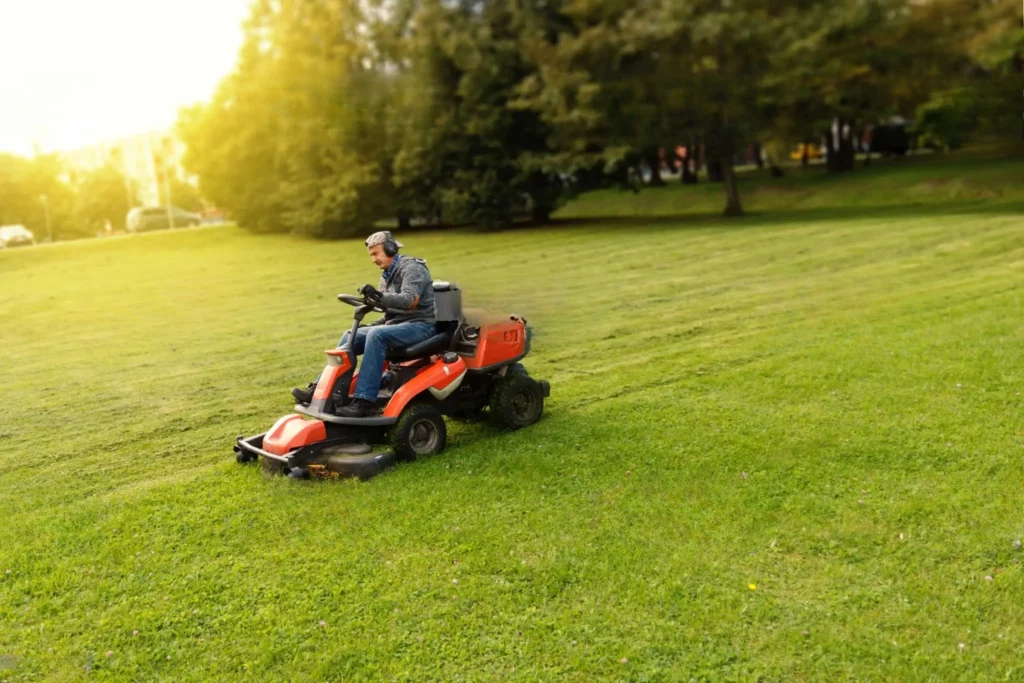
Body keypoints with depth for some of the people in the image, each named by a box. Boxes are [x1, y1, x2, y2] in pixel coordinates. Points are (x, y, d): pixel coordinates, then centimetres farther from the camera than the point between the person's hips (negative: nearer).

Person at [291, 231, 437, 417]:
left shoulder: (411, 268, -11)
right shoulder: (387, 275, 16)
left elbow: (410, 301, -28)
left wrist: (379, 296, -40)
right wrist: (375, 324, 5)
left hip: (420, 325, -9)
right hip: (398, 324, 9)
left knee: (376, 335, -33)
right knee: (350, 336, -1)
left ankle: (364, 401, -36)